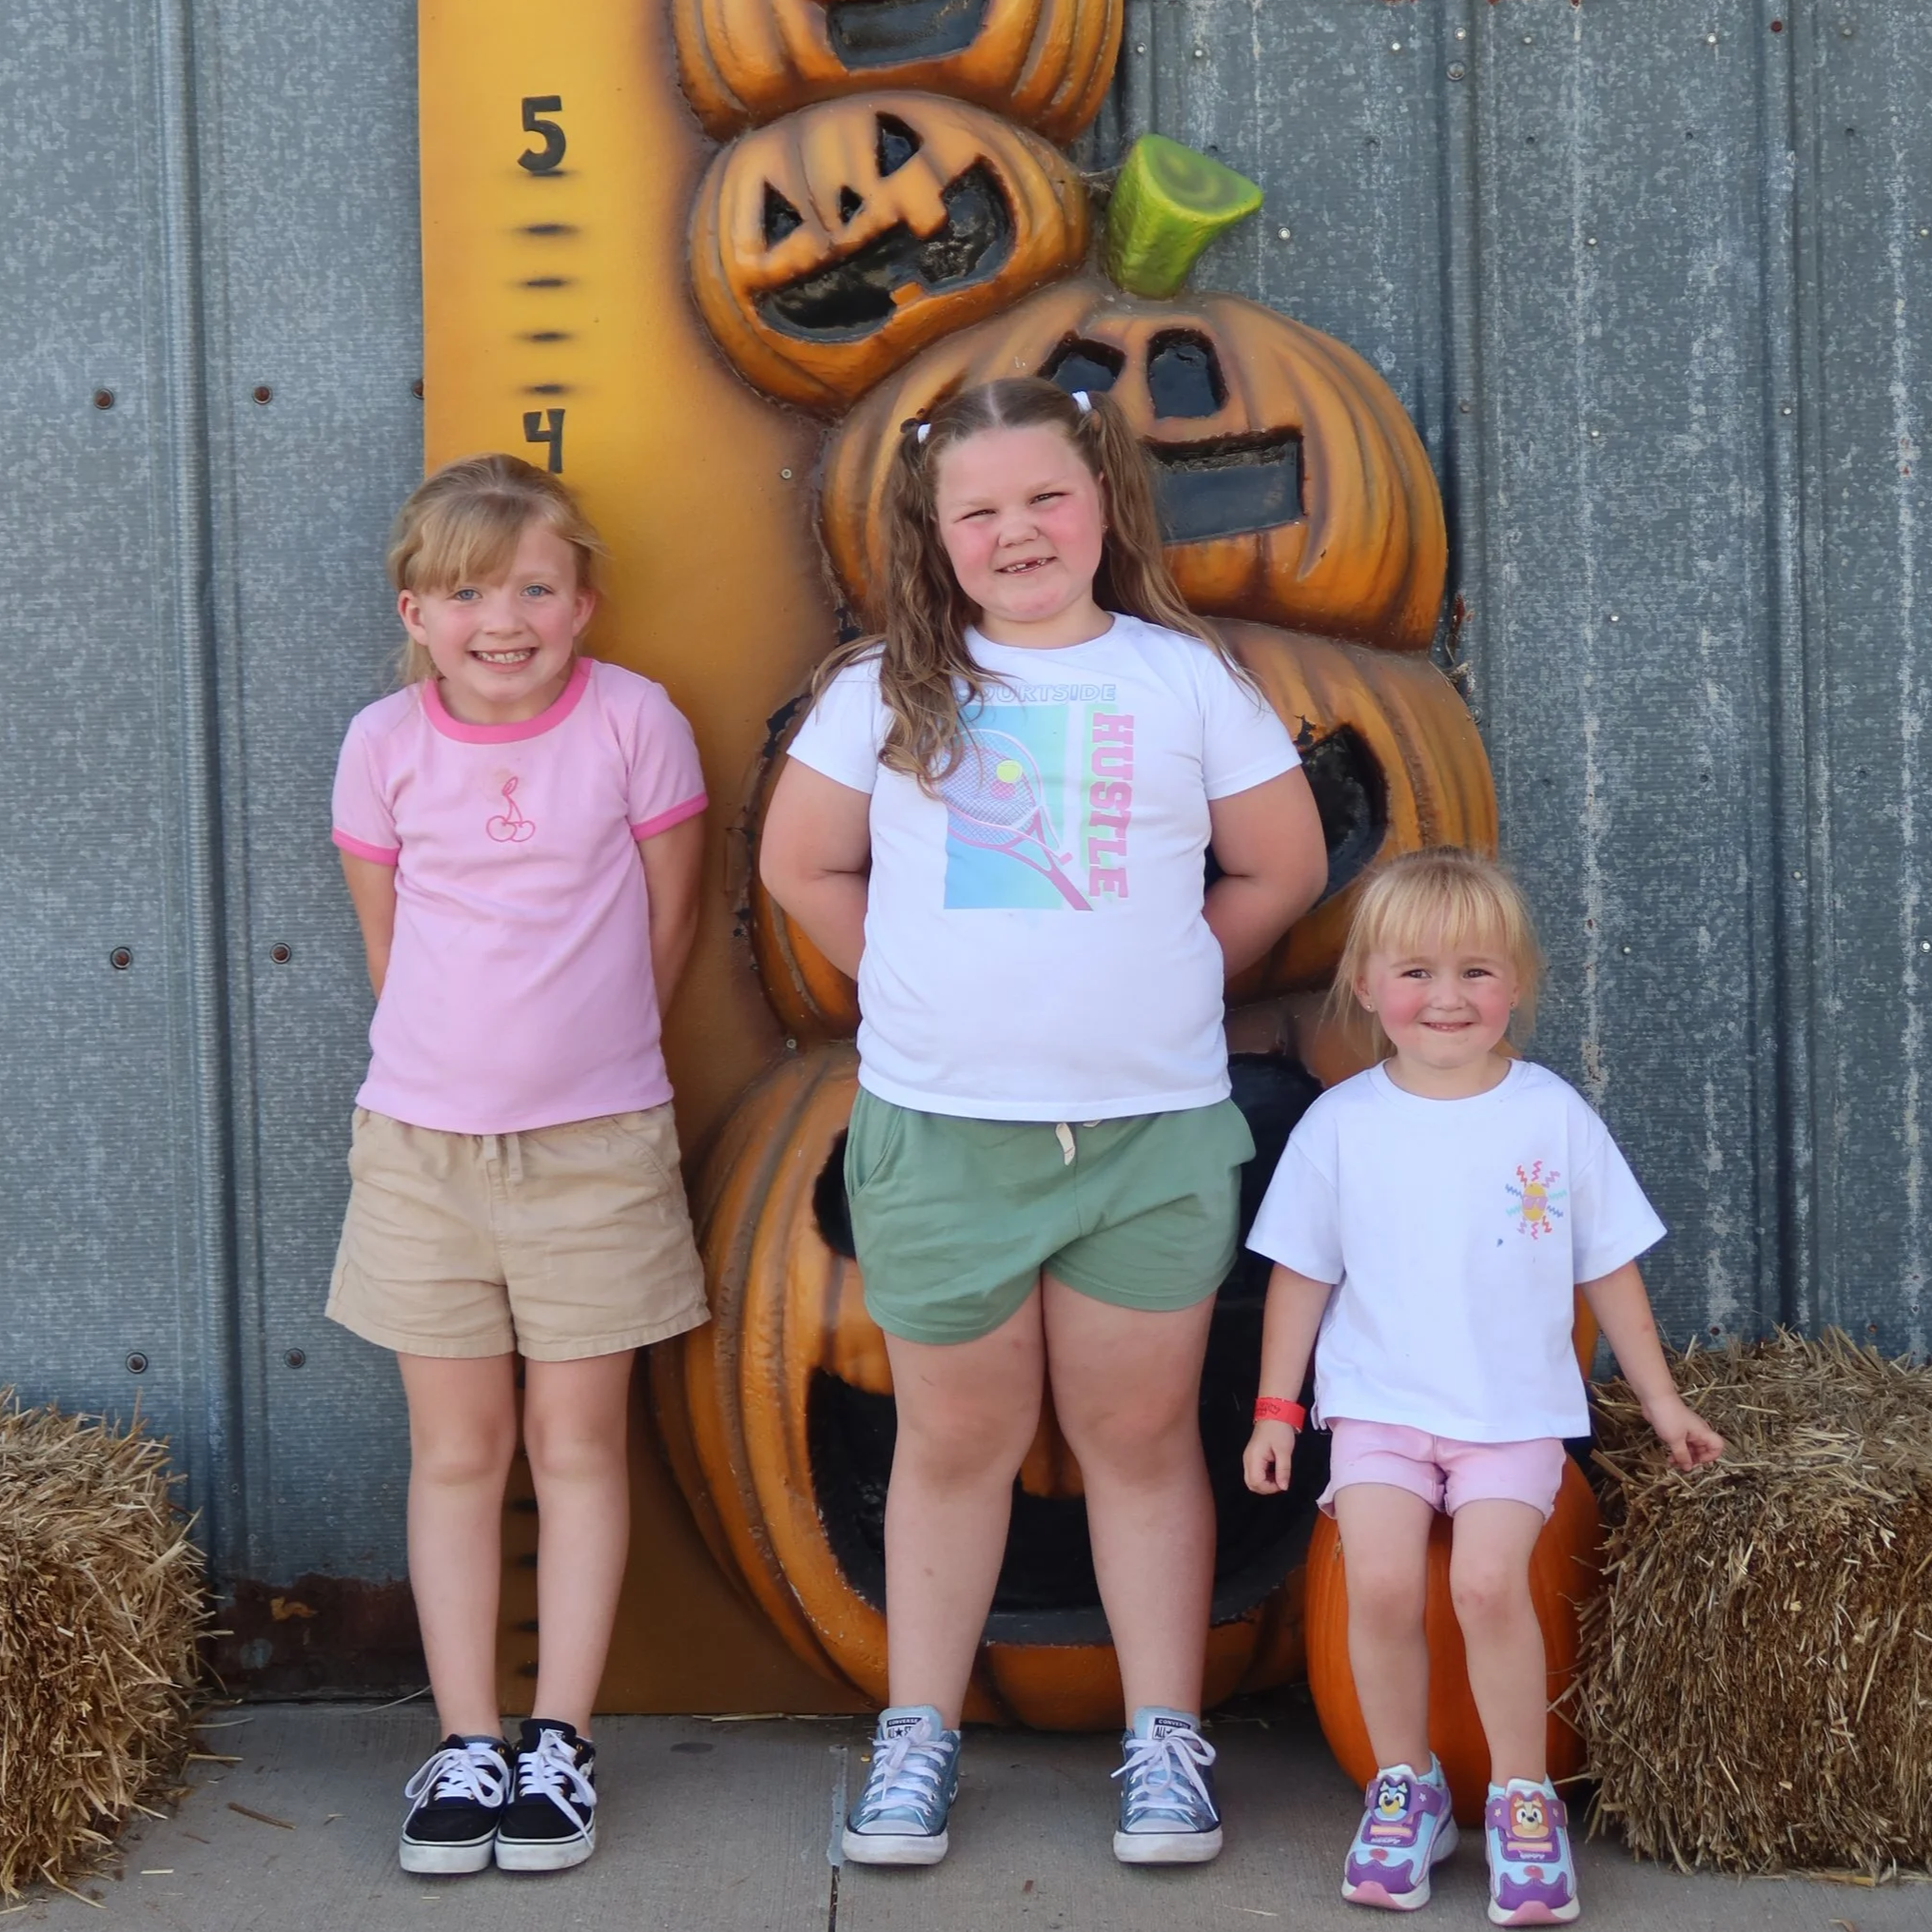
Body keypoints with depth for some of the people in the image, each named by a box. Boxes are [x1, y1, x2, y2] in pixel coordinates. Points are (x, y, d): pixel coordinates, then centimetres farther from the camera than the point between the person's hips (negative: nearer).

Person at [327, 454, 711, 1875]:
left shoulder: (633, 722, -9)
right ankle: (468, 1743, 17)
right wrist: (463, 1058, 10)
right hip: (422, 1140, 2)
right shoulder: (387, 743, -5)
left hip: (595, 1144, -1)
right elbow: (386, 933, 8)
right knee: (457, 1450, 8)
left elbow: (669, 921, 1)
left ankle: (561, 1740, 17)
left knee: (579, 1443, 8)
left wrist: (585, 1055, 8)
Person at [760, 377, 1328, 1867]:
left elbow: (1283, 865, 9)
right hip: (937, 1129, 0)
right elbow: (803, 864, 11)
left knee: (1141, 1433, 8)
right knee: (959, 1439, 10)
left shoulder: (1186, 678, 2)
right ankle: (920, 1737, 23)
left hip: (1152, 1128, 0)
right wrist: (929, 988, 7)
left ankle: (1166, 1742, 19)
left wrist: (1157, 981, 7)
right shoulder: (886, 690, 2)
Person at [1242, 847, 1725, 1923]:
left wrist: (1661, 1398, 11)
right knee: (1382, 1582, -20)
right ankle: (1406, 1787, 1)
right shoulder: (1342, 1124, 1)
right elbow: (1301, 1273, 7)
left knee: (1489, 1580, -22)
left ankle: (1524, 1796, -3)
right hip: (1379, 1403, 1)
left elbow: (1608, 1268, 9)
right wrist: (1278, 1407, 5)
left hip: (1516, 1411, -1)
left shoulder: (1553, 1116, 1)